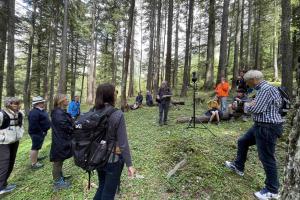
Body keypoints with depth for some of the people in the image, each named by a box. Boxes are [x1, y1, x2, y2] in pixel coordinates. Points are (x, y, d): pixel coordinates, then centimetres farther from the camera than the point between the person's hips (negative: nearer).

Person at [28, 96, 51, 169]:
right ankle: (34, 164, 10)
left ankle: (35, 157, 42)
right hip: (37, 133, -11)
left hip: (40, 132, 11)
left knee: (37, 146, 24)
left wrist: (44, 131, 16)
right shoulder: (34, 112, -24)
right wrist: (41, 132, -20)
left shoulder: (40, 110, 9)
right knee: (35, 147, 0)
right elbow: (34, 125, -28)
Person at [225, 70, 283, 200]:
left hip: (268, 128, -11)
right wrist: (250, 104, 1)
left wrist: (247, 106, -5)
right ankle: (238, 167, 36)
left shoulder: (266, 89, -20)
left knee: (266, 157, 0)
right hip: (261, 125, 11)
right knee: (242, 142, 19)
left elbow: (256, 109, -24)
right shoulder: (263, 89, 13)